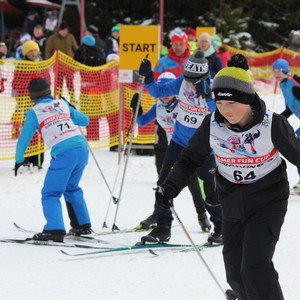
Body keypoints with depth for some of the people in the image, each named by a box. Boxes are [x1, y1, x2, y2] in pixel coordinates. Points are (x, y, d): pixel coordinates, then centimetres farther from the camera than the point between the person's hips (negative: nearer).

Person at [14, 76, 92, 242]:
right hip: (82, 149, 5)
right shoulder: (63, 104, 18)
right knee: (71, 188, 26)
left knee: (50, 193, 1)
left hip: (63, 154, -5)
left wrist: (19, 160, 22)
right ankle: (83, 225, 27)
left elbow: (24, 138, 8)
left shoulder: (34, 112, 7)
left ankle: (55, 229, -16)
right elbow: (85, 120, 26)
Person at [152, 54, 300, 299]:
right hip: (233, 203, 4)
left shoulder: (273, 125, -20)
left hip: (268, 200, -4)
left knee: (255, 267, -19)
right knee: (236, 274, 7)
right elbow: (190, 159, 1)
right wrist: (170, 187, -13)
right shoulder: (212, 125, -11)